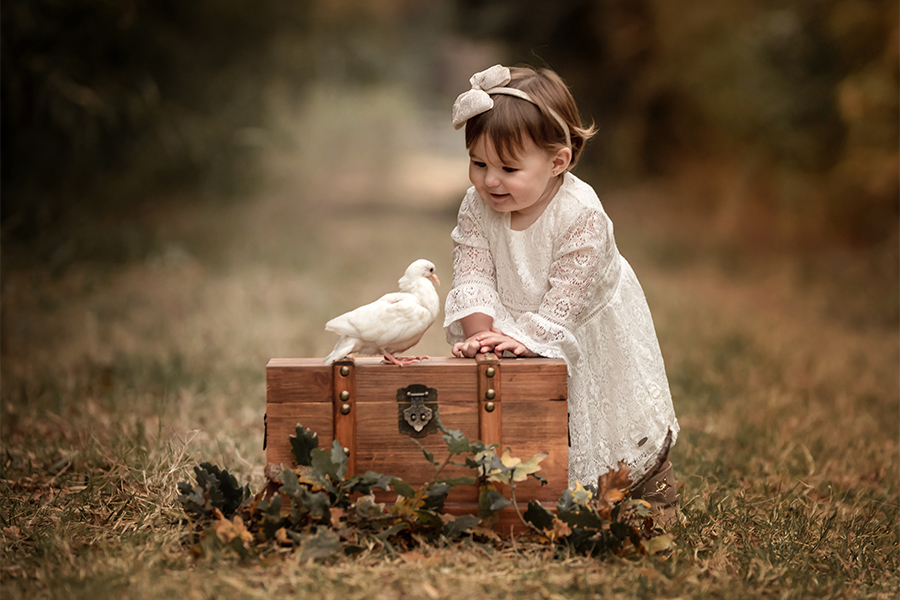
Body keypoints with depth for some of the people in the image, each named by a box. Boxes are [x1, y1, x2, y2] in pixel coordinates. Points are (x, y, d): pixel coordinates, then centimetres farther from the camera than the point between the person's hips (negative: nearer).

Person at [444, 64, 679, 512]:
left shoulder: (581, 215, -32)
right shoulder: (476, 208, -17)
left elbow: (565, 300, -32)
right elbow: (472, 279, -20)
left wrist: (524, 338, -41)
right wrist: (480, 335, -35)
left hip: (588, 336, -3)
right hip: (512, 329, 3)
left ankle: (648, 465, 40)